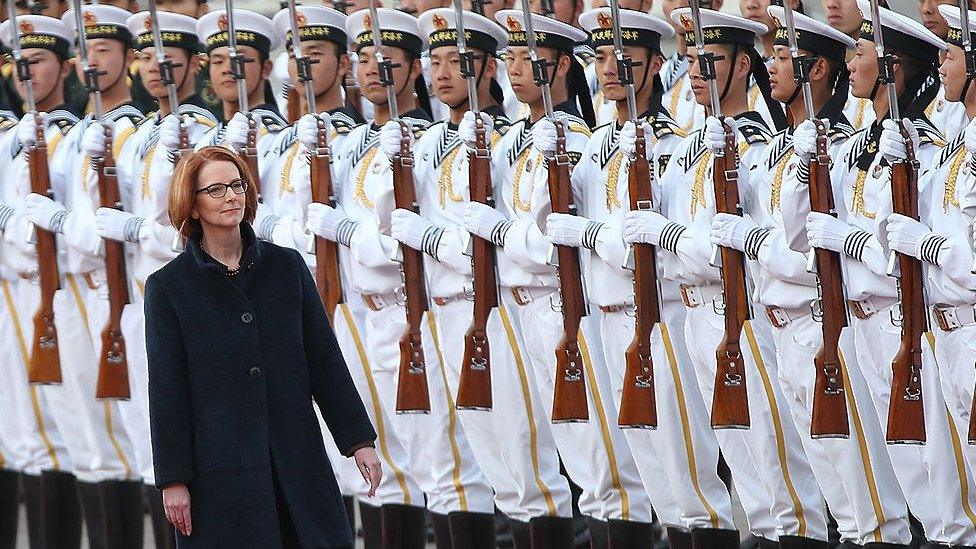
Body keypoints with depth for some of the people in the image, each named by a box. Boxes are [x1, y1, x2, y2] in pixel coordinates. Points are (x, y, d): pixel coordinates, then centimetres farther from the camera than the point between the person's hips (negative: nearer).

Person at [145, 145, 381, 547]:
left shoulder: (287, 267, 7)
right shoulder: (169, 286, 0)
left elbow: (325, 360, 9)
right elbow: (167, 390, -2)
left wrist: (358, 440, 4)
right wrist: (173, 480, -5)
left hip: (298, 462, 3)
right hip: (219, 473, -2)